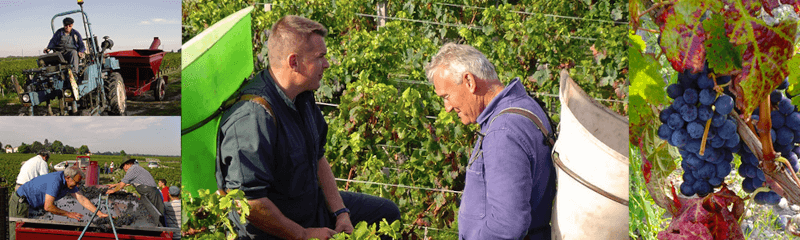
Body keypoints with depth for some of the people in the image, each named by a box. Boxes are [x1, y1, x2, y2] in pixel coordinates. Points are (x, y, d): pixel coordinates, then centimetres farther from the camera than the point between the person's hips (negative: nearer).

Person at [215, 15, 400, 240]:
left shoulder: (302, 97, 1)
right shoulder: (253, 117, -31)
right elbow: (247, 201, -33)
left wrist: (341, 212, 3)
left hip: (313, 204, 9)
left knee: (387, 211, 18)